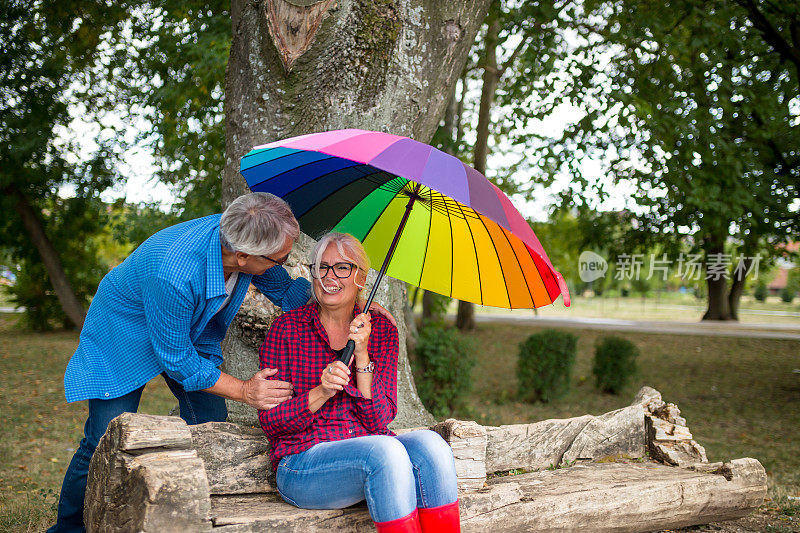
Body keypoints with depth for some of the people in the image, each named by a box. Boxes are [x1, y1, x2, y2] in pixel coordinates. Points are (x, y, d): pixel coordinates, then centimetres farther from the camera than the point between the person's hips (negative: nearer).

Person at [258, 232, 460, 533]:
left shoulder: (382, 330, 7)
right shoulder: (288, 327, 1)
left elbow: (379, 419, -2)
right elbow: (269, 419, -3)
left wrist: (361, 356, -14)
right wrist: (321, 393, -19)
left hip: (371, 451, 3)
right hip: (302, 463, -3)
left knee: (428, 444, -28)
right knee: (385, 451, -33)